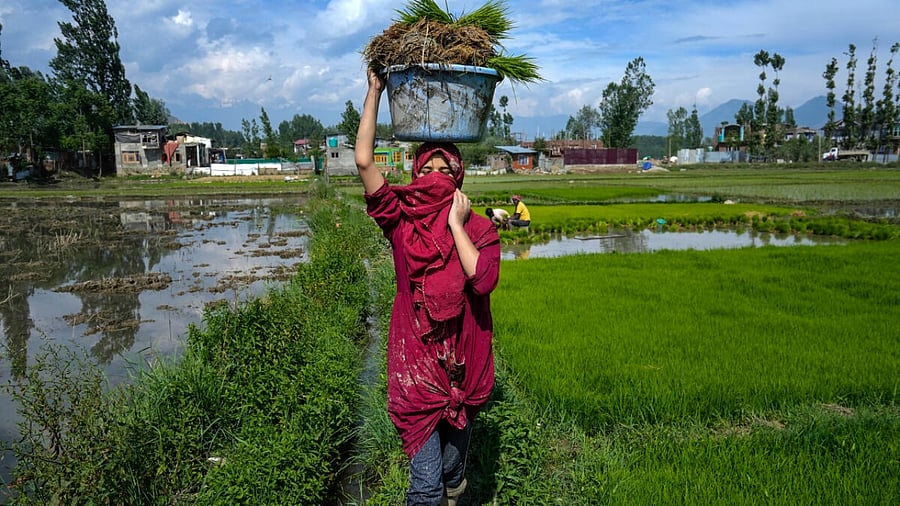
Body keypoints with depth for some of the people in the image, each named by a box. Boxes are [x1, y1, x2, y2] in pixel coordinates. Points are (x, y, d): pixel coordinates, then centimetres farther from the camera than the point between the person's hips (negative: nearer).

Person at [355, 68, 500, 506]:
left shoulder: (478, 228, -3)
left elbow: (483, 281, -22)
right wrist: (375, 91, -10)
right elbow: (363, 160, -14)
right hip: (415, 360, -1)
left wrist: (455, 223, -19)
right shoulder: (400, 221, -5)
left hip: (463, 362, 2)